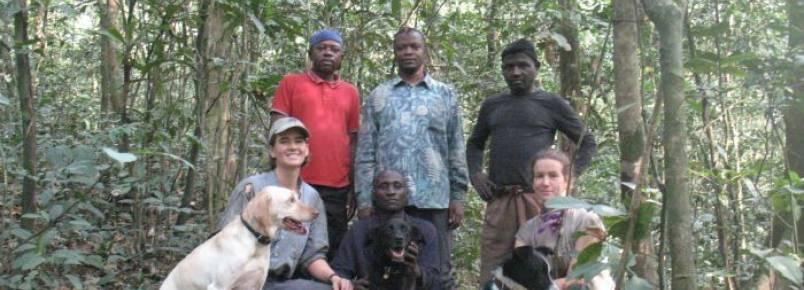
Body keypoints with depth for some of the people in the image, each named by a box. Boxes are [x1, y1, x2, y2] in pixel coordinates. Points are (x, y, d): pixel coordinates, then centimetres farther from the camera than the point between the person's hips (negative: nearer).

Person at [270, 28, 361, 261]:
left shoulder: (351, 93, 14)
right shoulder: (290, 83, 8)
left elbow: (353, 141, 14)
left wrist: (353, 188, 9)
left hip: (338, 189, 2)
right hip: (296, 184, -2)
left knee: (332, 255, 6)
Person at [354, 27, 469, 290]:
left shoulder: (445, 95, 10)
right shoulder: (378, 96, 9)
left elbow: (457, 150, 8)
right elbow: (365, 153, 5)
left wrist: (458, 196, 1)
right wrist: (364, 199, -2)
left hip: (434, 198, 0)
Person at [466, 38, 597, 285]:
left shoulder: (552, 104, 5)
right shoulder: (491, 105, 14)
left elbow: (587, 142, 12)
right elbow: (474, 143, 26)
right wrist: (475, 174, 7)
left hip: (539, 199, -3)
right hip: (498, 201, 3)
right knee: (491, 274, -1)